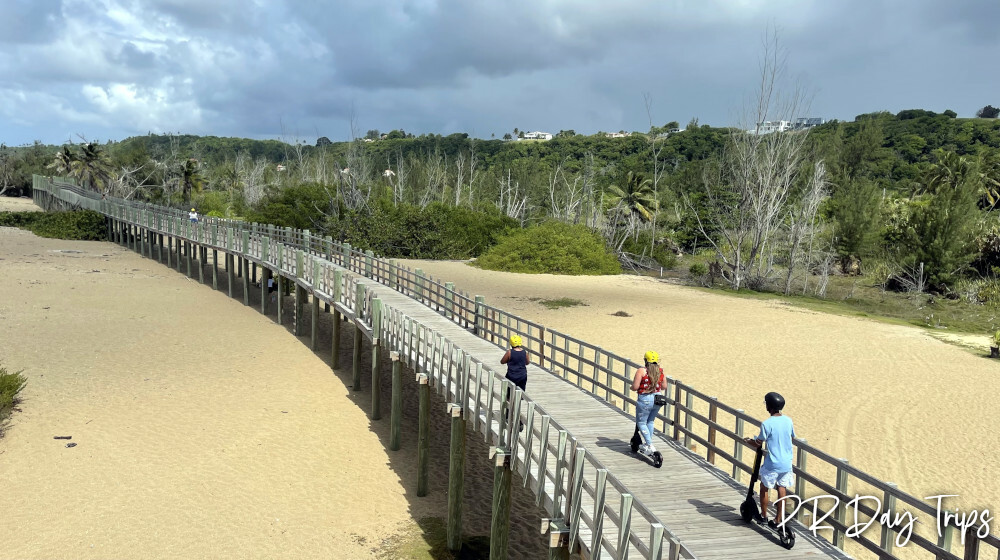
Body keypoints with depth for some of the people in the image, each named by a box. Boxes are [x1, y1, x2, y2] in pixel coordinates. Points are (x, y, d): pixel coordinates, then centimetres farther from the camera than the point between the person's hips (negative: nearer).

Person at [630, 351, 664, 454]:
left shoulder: (641, 371, -14)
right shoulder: (660, 371, 1)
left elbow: (635, 387, -17)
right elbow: (663, 387, 9)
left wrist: (633, 384, 5)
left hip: (645, 400, -6)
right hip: (657, 399, 6)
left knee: (641, 423, 9)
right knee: (650, 421, 23)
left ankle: (650, 446, -2)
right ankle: (647, 444, 31)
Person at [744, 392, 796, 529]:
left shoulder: (767, 424, -18)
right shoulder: (788, 420, -1)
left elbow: (758, 444, -11)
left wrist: (748, 441, 10)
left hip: (772, 464, -5)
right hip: (787, 463, 5)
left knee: (764, 488, 15)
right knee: (782, 490, 12)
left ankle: (763, 516, 28)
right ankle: (778, 520, 18)